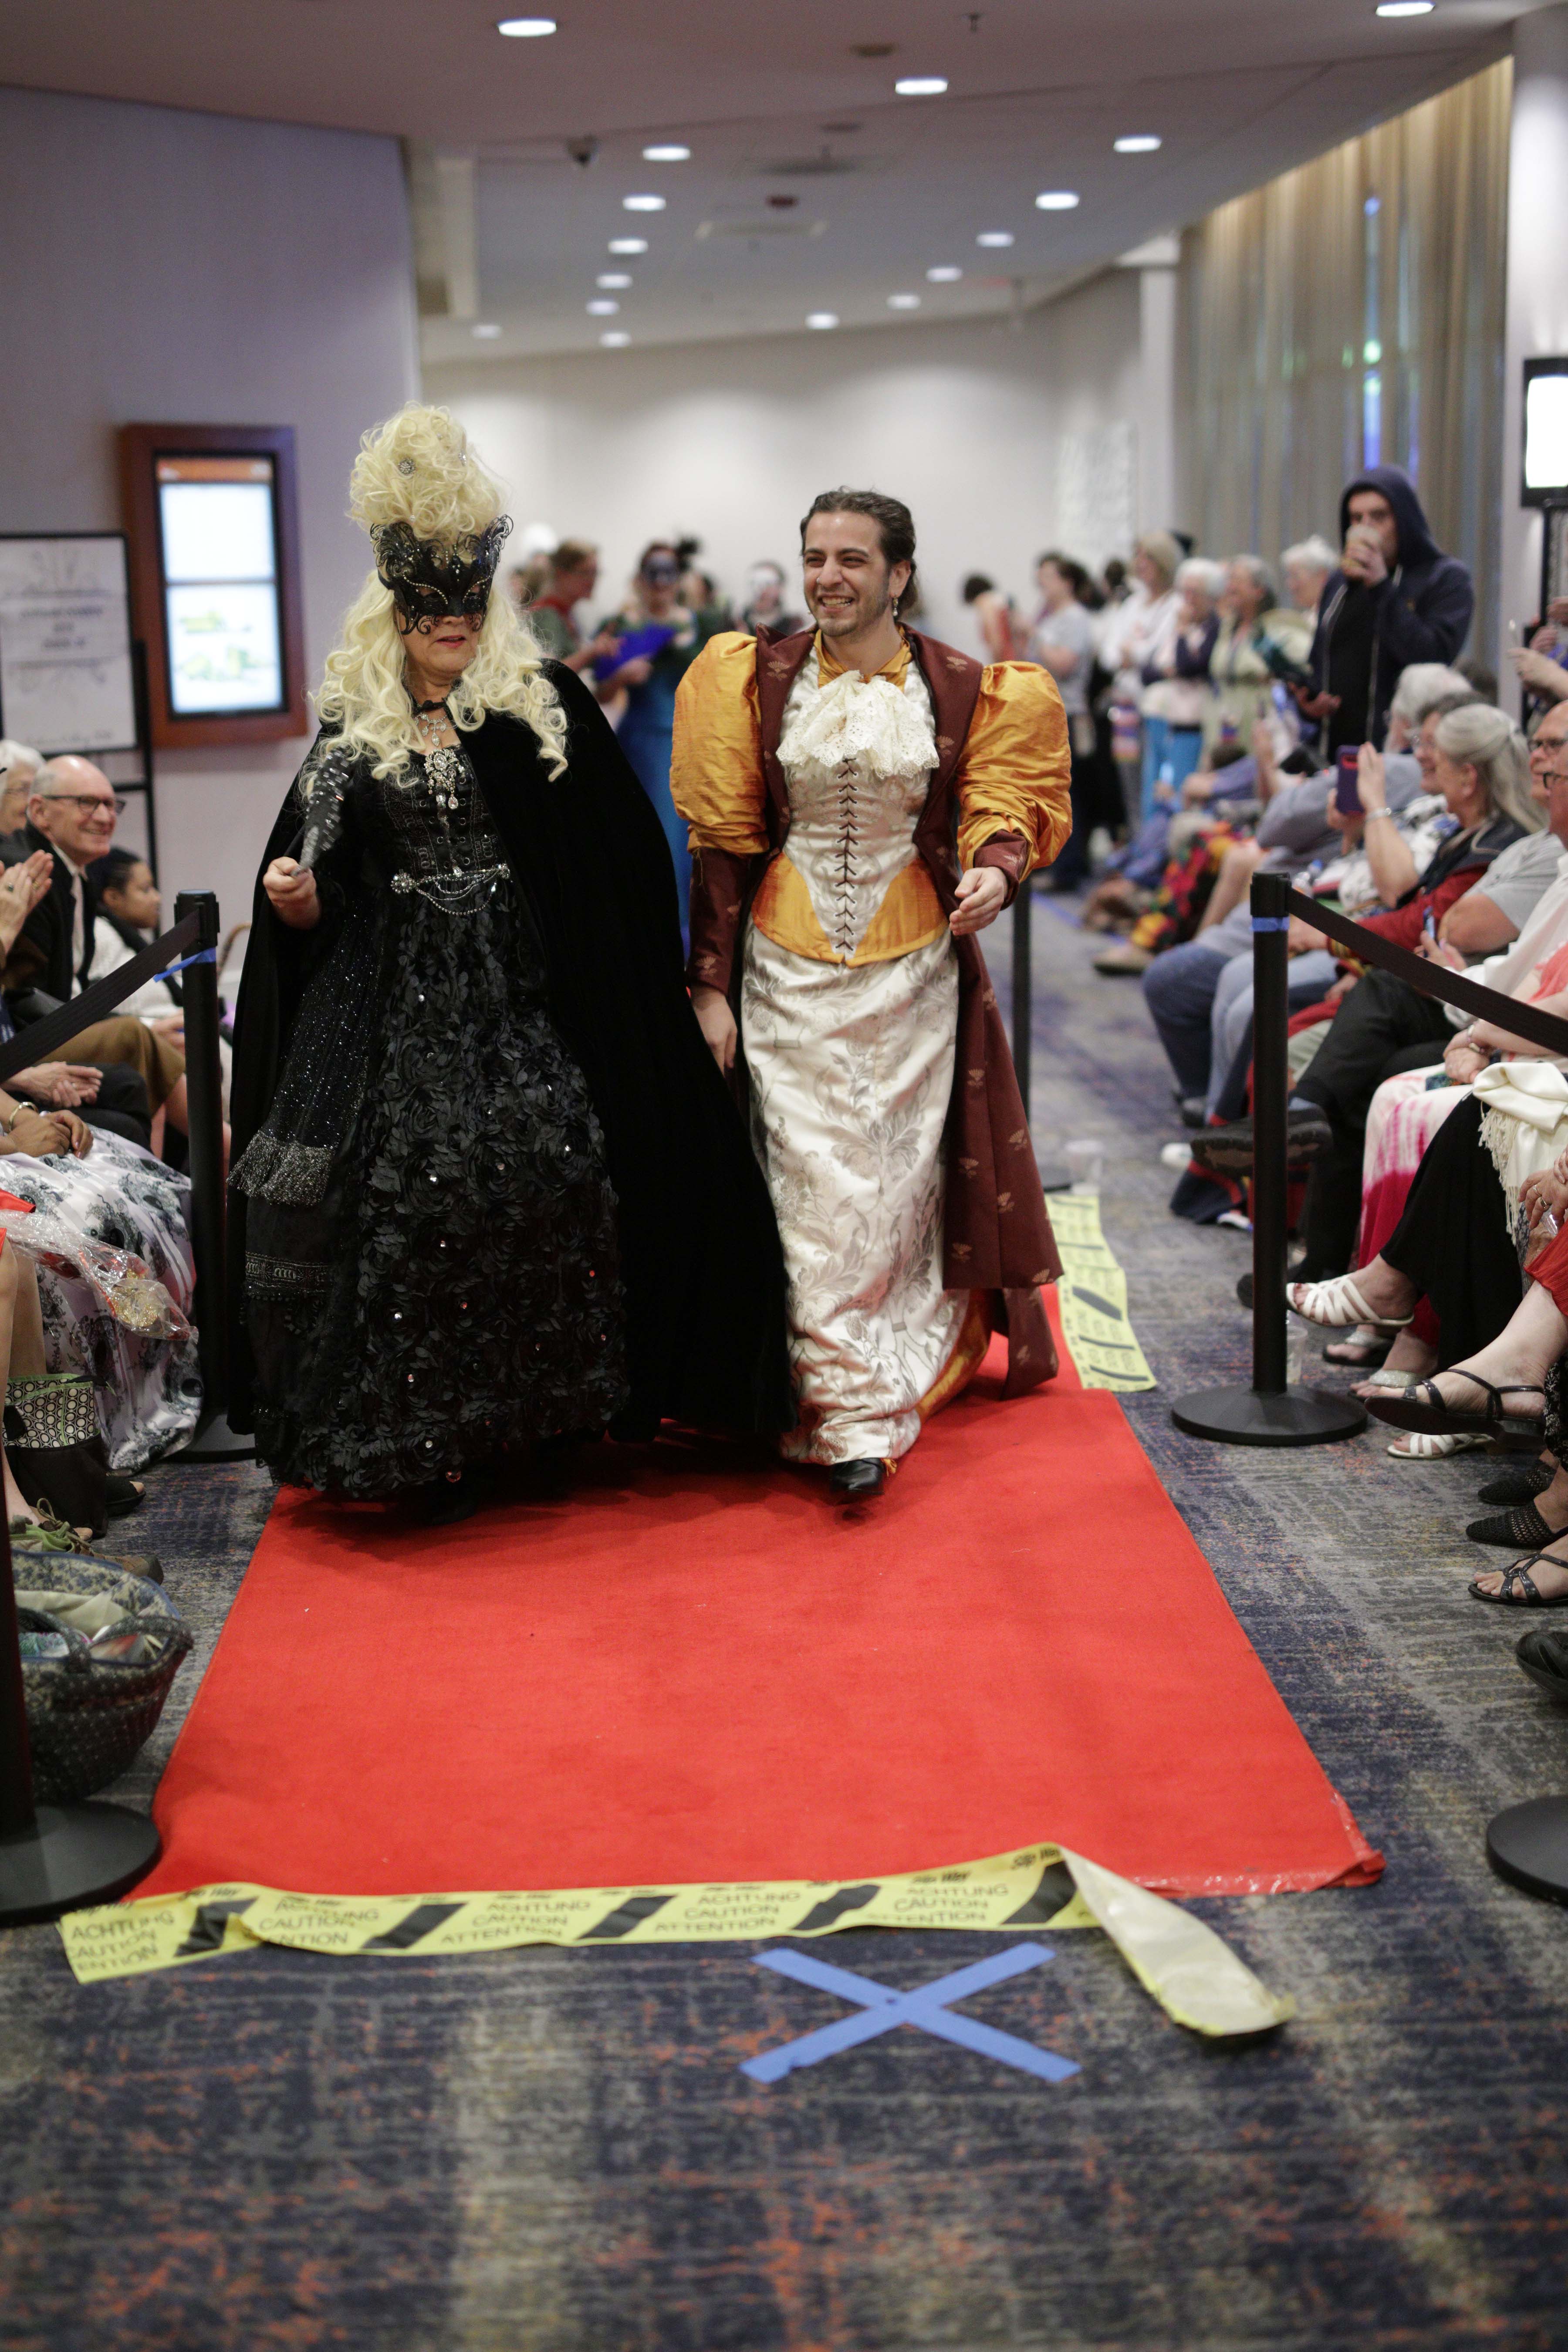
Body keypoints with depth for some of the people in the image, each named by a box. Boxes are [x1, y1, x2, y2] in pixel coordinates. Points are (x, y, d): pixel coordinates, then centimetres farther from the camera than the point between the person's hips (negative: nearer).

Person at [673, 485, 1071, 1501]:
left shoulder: (961, 687, 1)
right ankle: (853, 1417, -5)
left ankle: (895, 1377, 23)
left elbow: (999, 811, 4)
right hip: (790, 968, 0)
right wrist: (712, 987, -1)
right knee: (818, 1186, -7)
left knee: (902, 1179, 5)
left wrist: (995, 872, -21)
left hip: (915, 967, 1)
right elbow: (724, 842, 3)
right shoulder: (760, 681, 2)